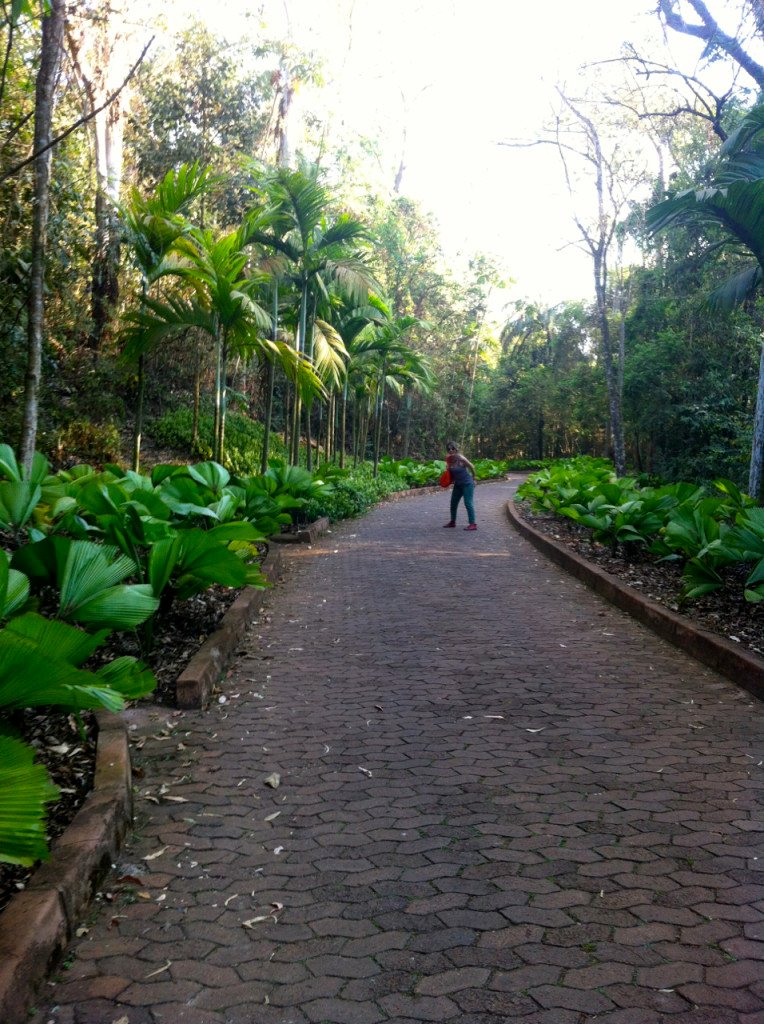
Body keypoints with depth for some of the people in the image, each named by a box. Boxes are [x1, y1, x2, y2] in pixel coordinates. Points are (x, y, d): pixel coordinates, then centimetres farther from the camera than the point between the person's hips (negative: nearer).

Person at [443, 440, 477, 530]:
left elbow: (472, 467, -10)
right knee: (453, 502, 14)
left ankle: (473, 524, -7)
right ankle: (452, 521, 30)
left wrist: (473, 478, 2)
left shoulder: (461, 459, -21)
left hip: (467, 483, -8)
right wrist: (450, 480, -2)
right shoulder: (449, 459, -3)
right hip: (458, 484, 8)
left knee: (468, 503, -10)